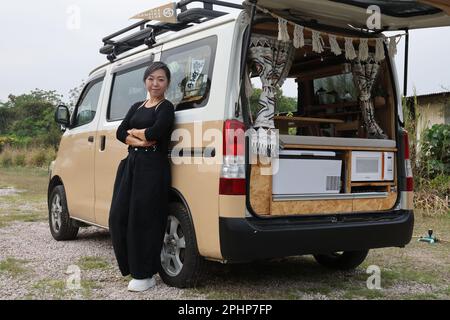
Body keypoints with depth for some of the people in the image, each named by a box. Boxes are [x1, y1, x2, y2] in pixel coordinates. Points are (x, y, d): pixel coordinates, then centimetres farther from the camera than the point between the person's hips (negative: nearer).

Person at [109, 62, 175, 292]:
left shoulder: (166, 108, -2)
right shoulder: (137, 107, 18)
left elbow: (154, 133, -19)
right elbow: (120, 133, 7)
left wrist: (133, 132, -1)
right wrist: (139, 141, -11)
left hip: (153, 167, -7)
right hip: (131, 164, 7)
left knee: (143, 218, -4)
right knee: (119, 216, 5)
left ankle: (145, 275, 8)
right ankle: (133, 266, 21)